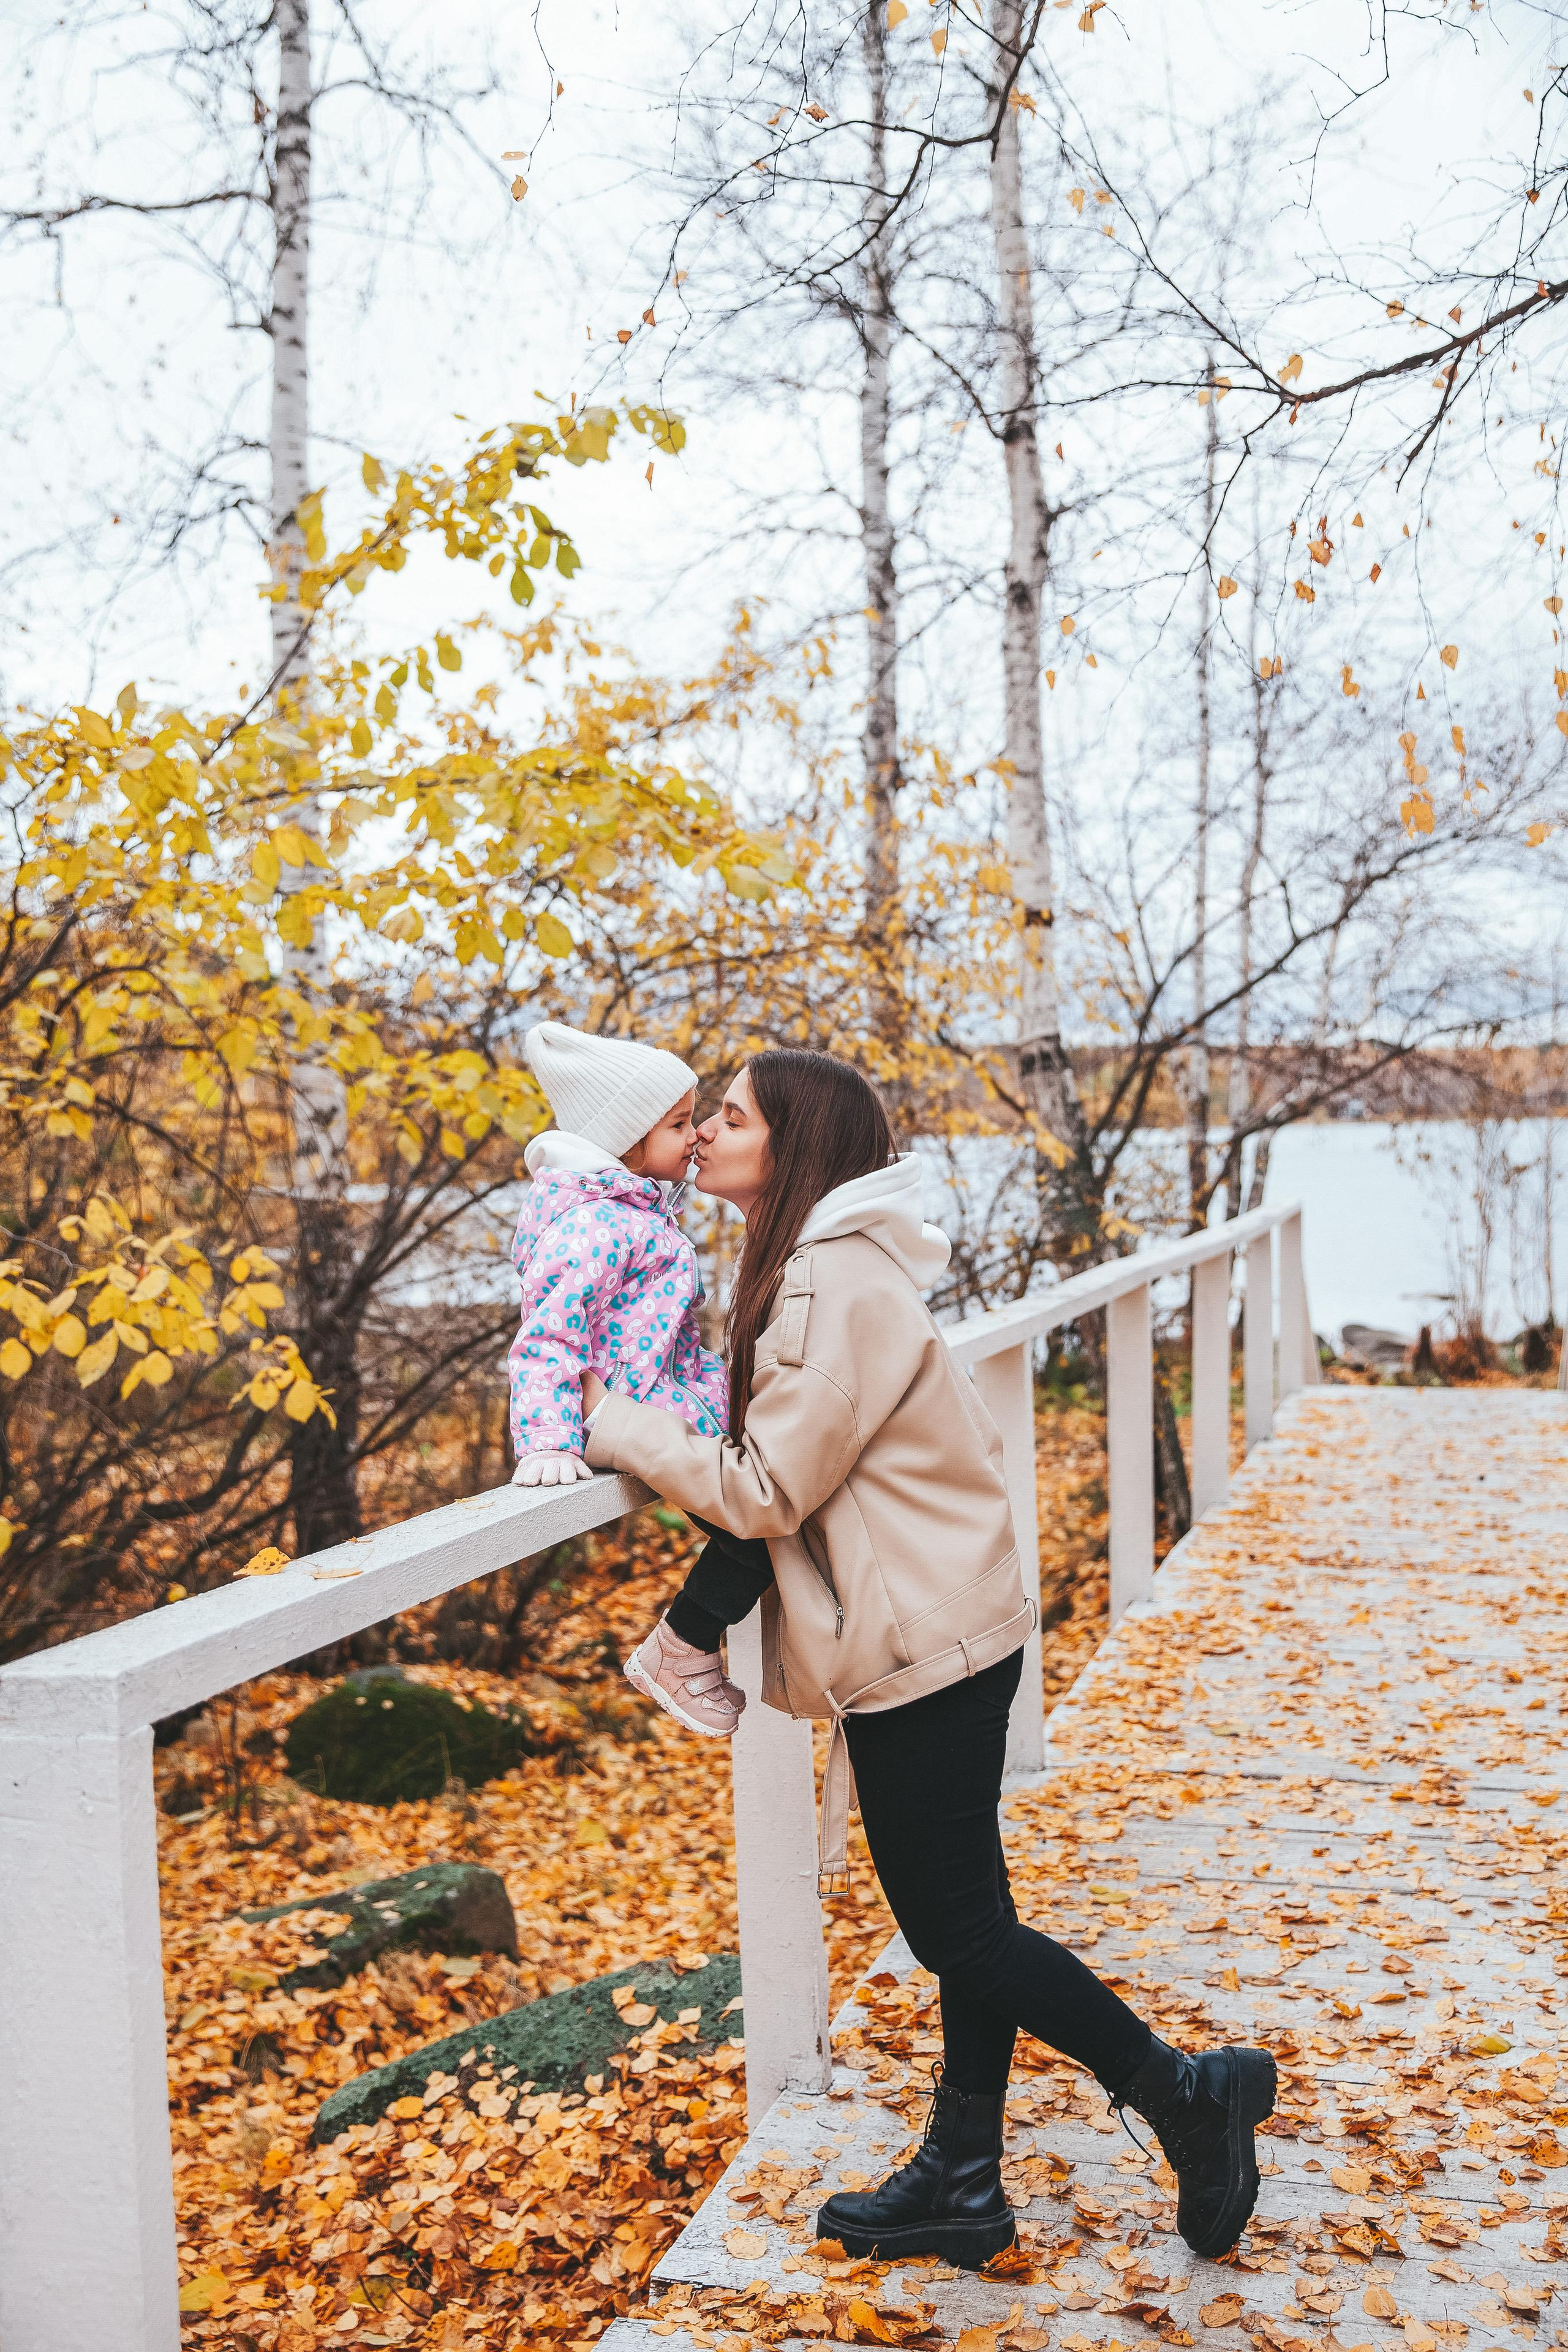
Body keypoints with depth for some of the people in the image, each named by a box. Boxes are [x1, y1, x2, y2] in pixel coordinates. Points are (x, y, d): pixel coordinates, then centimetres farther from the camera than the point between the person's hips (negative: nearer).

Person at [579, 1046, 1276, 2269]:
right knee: (965, 1921, 16)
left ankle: (1188, 2094, 15)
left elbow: (766, 1489, -20)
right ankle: (961, 2181, 28)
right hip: (954, 1631, 10)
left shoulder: (836, 1285, -22)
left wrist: (616, 1426, -9)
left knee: (957, 1928, 2)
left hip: (922, 1650, -10)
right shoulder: (831, 1266, 10)